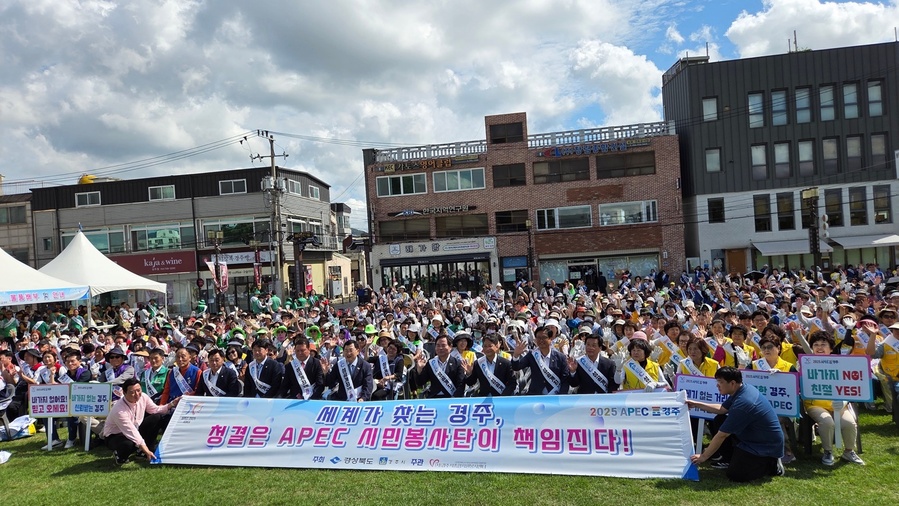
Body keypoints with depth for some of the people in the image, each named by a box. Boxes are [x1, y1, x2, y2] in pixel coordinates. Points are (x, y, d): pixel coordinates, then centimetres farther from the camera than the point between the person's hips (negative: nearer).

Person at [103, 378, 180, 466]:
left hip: (135, 430, 7)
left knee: (157, 417, -9)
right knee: (129, 444, -39)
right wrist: (146, 450, -40)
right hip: (115, 435, -7)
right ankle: (119, 456, 0)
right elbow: (131, 432, -37)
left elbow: (155, 410, 2)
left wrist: (171, 404, -13)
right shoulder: (119, 410, -34)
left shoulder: (143, 397, -15)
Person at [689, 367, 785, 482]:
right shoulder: (743, 389, -3)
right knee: (719, 421, 6)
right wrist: (697, 404, 11)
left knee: (734, 475, -15)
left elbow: (721, 435, -23)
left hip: (767, 447, -10)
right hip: (753, 437, 10)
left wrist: (703, 456, -14)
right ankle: (729, 459, 15)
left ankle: (771, 465, 3)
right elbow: (721, 409, 14)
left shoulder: (742, 404, -31)